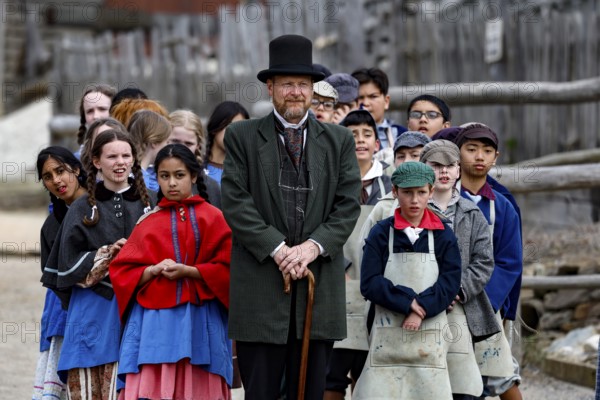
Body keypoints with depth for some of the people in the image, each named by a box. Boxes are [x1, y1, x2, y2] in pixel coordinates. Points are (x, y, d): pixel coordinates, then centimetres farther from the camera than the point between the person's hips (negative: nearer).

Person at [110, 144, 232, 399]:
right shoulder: (148, 223, 13)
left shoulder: (212, 218, 6)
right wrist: (154, 270, -9)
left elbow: (227, 269, -2)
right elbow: (121, 272, 9)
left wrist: (188, 271, -13)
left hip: (200, 319, -1)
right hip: (154, 321, 1)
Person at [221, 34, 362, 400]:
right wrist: (277, 249, -13)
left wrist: (312, 246, -11)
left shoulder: (339, 140, 12)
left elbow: (349, 204, 4)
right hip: (260, 284, -2)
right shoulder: (242, 137, 5)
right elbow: (235, 202, -3)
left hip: (320, 285, 2)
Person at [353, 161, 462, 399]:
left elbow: (450, 282, -2)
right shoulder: (381, 233, 4)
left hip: (430, 335, 1)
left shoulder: (443, 235, 7)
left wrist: (421, 310, -16)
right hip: (388, 333, -1)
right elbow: (369, 283, -4)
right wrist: (407, 301, -15)